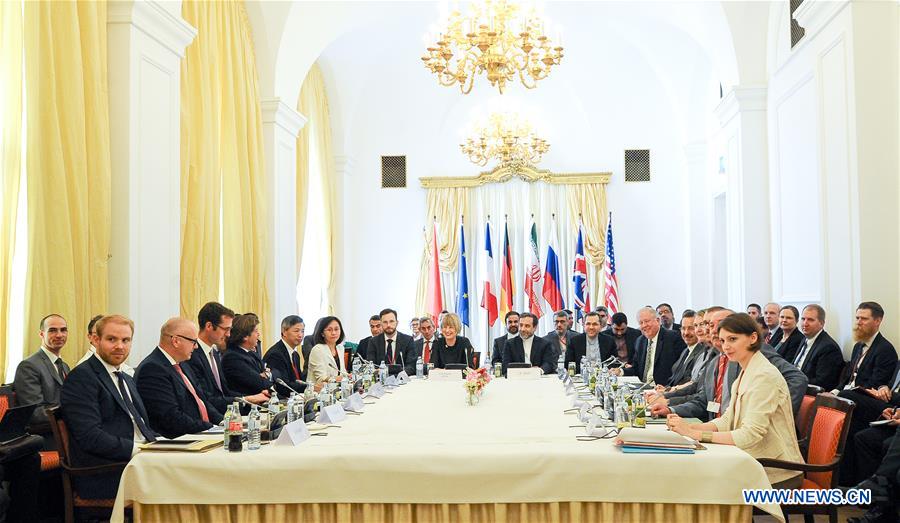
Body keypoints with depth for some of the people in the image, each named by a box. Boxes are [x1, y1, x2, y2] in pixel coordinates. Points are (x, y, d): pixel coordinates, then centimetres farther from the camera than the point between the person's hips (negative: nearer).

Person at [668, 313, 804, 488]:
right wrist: (689, 427, -8)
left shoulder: (765, 375, -19)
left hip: (776, 476, -7)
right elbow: (728, 420, 8)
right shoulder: (745, 374, 11)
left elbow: (750, 435, -24)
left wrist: (695, 434, -24)